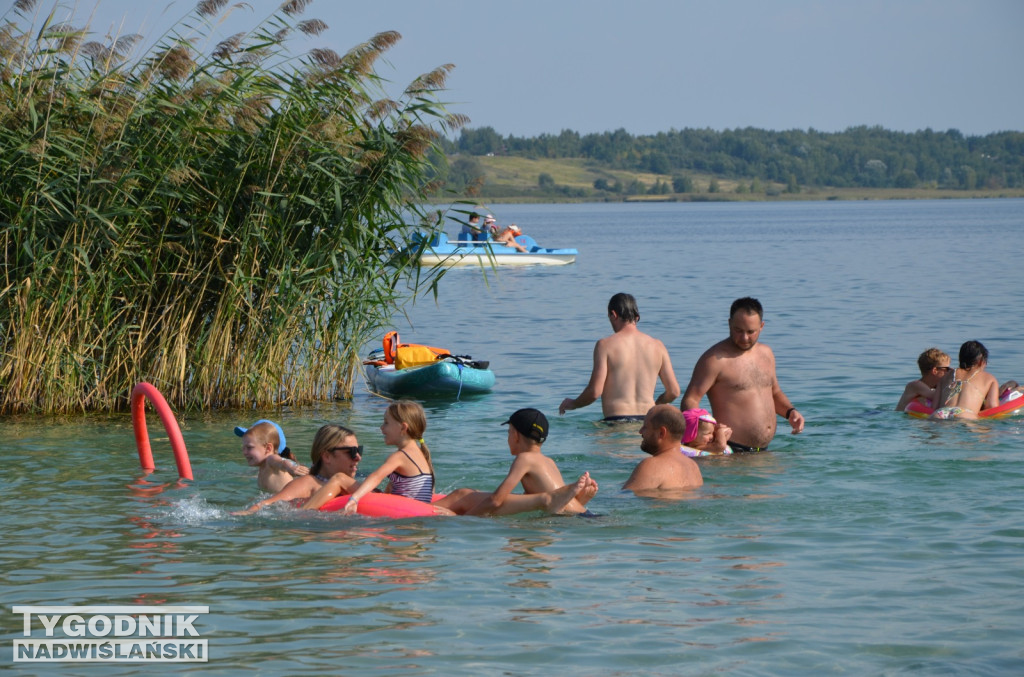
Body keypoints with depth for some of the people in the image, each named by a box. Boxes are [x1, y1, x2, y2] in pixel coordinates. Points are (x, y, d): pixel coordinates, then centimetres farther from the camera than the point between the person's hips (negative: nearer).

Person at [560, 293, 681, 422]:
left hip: (616, 421, -4)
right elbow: (674, 392, 10)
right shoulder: (657, 346, 12)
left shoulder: (605, 345, 1)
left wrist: (573, 404, 15)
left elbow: (594, 391, -5)